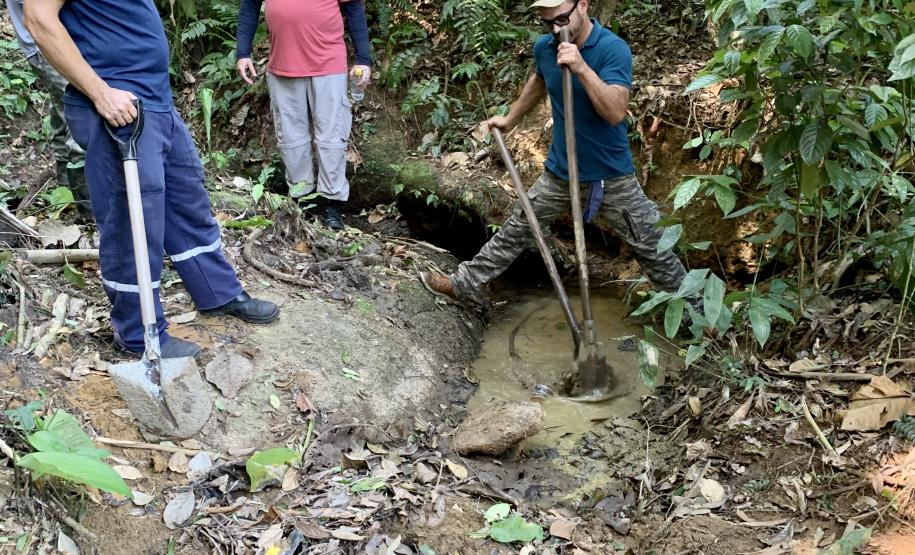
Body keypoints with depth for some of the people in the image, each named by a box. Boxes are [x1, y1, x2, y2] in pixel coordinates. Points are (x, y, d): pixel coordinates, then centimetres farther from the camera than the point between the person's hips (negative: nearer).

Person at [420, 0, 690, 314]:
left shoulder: (613, 49, -21)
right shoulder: (544, 48, -4)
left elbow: (616, 112, -33)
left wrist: (581, 67, -39)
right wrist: (510, 118, 26)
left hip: (612, 178, -4)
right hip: (560, 171, 4)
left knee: (651, 247, 5)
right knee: (515, 230, 14)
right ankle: (464, 285, 27)